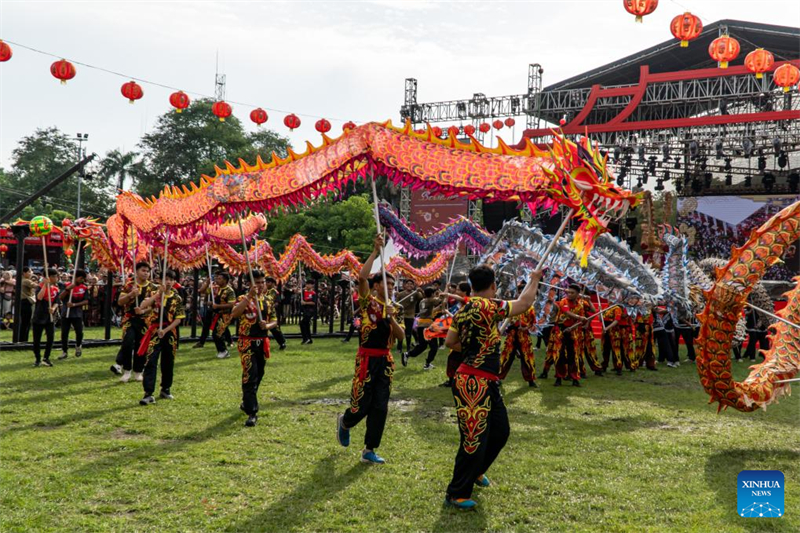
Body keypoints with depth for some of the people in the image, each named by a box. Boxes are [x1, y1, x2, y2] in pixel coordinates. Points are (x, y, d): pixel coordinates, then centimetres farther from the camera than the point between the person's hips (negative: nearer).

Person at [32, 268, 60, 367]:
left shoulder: (56, 288, 6)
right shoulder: (41, 286, -7)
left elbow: (56, 302, 0)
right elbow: (39, 297, -26)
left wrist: (54, 308, -22)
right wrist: (45, 284, -25)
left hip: (50, 317, 3)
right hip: (39, 316, -3)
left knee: (51, 337, -8)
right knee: (37, 339, 4)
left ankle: (46, 358, 3)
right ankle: (38, 359, 19)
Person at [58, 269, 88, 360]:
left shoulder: (84, 288, 2)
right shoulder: (67, 286, 1)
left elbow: (86, 301, -3)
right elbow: (60, 297, -9)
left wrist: (74, 304, -15)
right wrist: (67, 289, -23)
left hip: (77, 314, 0)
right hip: (66, 313, 0)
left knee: (79, 332, -6)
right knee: (64, 333, 2)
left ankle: (78, 346, 25)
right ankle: (64, 352, 13)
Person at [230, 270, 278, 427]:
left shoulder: (269, 300, 9)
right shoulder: (243, 299, -6)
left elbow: (275, 321, 12)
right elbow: (234, 314, -26)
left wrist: (267, 325, -12)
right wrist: (249, 296, -30)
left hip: (262, 343, 6)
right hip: (247, 343, -6)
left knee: (258, 376, 15)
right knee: (250, 377, -13)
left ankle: (246, 402, 37)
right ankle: (252, 413, -12)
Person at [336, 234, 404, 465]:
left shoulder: (391, 308, 13)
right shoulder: (368, 301, -4)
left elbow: (401, 336, 6)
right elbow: (362, 276, -22)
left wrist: (391, 318, -11)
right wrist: (376, 252, -17)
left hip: (385, 360, 6)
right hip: (367, 359, -6)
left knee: (380, 407, 4)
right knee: (362, 405, -1)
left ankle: (369, 450, 13)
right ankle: (344, 422, 33)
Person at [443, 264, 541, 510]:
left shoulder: (463, 310, 8)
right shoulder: (488, 306, -17)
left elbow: (450, 342, 15)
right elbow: (524, 303, -7)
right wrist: (534, 280, 8)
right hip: (473, 384, -10)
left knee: (500, 431, 22)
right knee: (474, 438, -3)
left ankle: (475, 471, 41)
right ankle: (456, 494, 7)